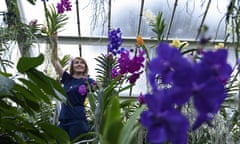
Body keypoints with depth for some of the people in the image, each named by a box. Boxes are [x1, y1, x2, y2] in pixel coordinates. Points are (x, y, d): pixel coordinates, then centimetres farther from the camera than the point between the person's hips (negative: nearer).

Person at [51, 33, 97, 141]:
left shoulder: (88, 81, 1)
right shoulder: (67, 78, 12)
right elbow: (55, 61, 14)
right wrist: (55, 43, 7)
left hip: (78, 120, -4)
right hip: (64, 120, 5)